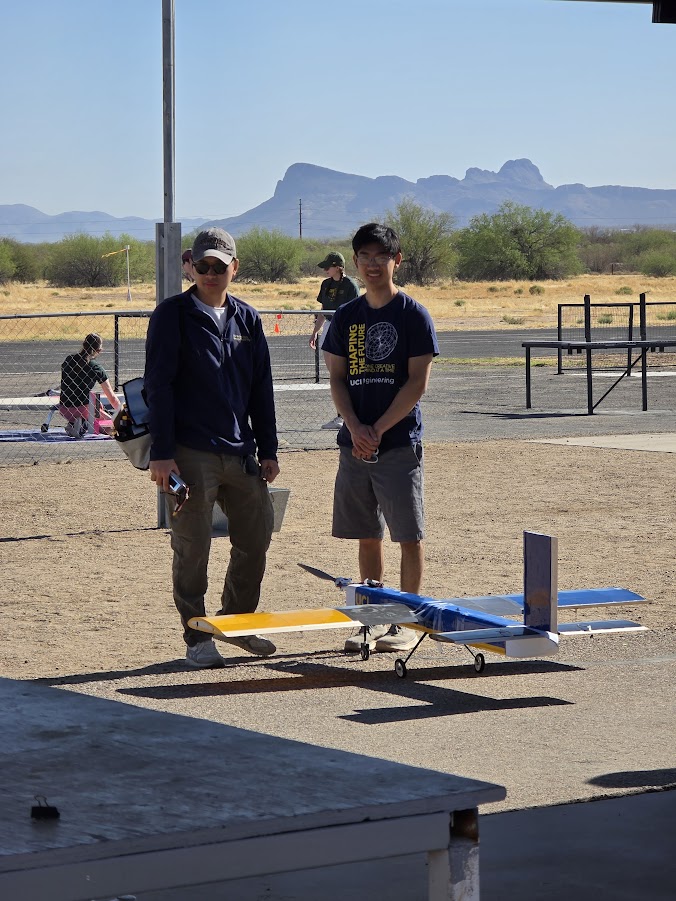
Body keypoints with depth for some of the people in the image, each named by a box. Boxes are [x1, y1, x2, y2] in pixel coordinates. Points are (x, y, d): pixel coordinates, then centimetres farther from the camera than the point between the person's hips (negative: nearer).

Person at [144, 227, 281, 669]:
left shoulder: (247, 318, 12)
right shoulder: (173, 316, -2)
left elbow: (262, 389, 16)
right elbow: (158, 386, -7)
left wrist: (268, 450, 12)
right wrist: (161, 454, -13)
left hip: (241, 451, 5)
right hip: (191, 453, -5)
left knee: (256, 538, 8)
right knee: (193, 547, -1)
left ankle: (239, 622, 26)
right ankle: (197, 637, 9)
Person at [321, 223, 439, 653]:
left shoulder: (414, 316, -4)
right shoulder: (346, 317, 10)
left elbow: (418, 383, -8)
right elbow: (337, 378, 9)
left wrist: (379, 429, -13)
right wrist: (355, 427, -7)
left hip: (400, 443, -5)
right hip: (355, 443, 5)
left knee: (409, 535, -2)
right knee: (367, 534, 9)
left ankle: (408, 621, 5)